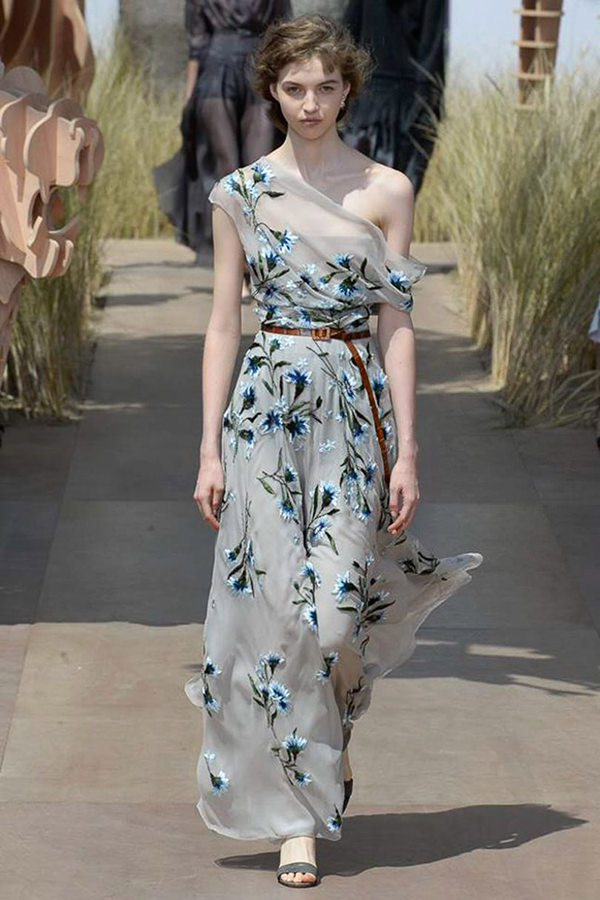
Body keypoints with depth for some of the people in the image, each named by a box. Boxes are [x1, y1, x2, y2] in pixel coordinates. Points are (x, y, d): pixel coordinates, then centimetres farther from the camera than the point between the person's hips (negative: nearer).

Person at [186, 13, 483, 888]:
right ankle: (297, 812, 6)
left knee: (337, 606, -6)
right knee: (272, 603, -3)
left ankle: (334, 731, 27)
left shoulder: (386, 191, 3)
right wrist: (210, 448, -1)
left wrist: (406, 449, -4)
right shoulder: (240, 193, 4)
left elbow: (397, 325, 1)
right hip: (268, 409, 1)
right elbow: (223, 324, 5)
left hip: (356, 406, 0)